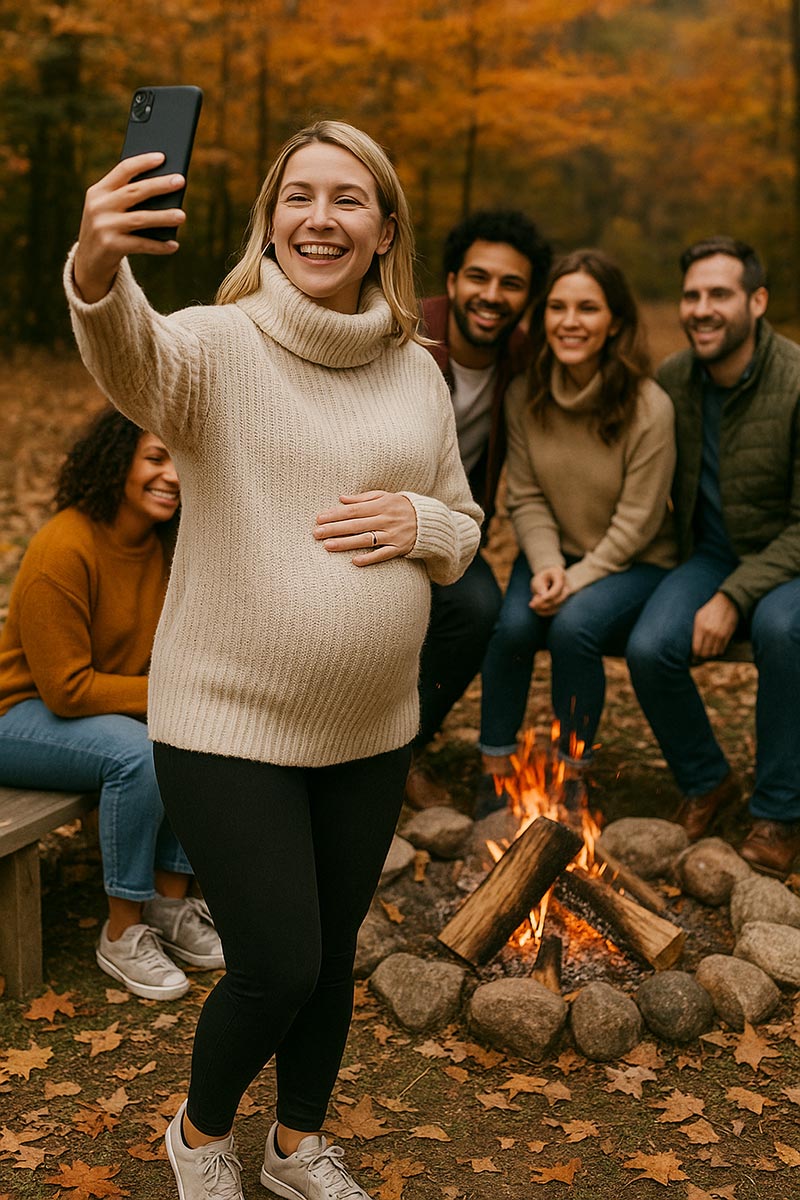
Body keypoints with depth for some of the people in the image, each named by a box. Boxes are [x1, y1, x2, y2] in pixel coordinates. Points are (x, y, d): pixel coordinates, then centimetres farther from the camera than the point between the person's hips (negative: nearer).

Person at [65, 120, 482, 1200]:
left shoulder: (417, 372, 5)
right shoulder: (220, 344, -11)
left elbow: (463, 538, 12)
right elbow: (134, 361, -36)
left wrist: (420, 523, -12)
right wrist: (98, 273, -58)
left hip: (371, 733, 5)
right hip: (228, 724, -5)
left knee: (333, 956, 18)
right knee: (277, 968, -1)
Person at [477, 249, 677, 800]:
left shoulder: (649, 408, -20)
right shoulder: (525, 396, -7)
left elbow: (635, 524, -16)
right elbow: (526, 497, -1)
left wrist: (576, 581, -21)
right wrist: (548, 565, -17)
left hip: (633, 564, -3)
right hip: (555, 553, 3)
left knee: (573, 625, -31)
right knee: (512, 624, -25)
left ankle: (571, 771, -8)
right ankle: (496, 765, -4)